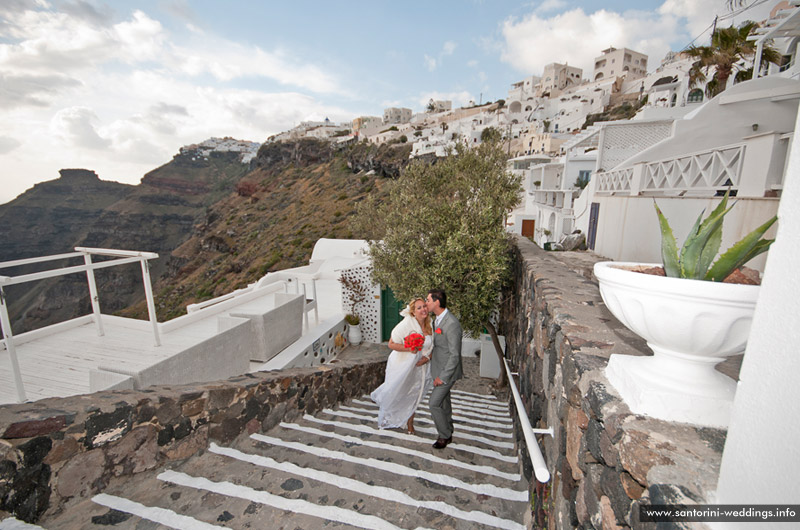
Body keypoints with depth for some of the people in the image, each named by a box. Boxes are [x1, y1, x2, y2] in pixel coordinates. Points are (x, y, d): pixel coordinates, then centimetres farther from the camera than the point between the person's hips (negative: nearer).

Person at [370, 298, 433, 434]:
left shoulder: (430, 325, -6)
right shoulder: (407, 323, -24)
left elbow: (432, 346, 7)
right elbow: (391, 344, -19)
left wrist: (427, 358, -11)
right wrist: (409, 349, -29)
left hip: (418, 367, 4)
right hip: (401, 365, -4)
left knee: (414, 395, 18)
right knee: (394, 393, 14)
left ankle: (409, 423, 42)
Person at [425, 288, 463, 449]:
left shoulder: (452, 323, -26)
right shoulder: (437, 320, 3)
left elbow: (455, 355, -24)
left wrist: (443, 377, -20)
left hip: (448, 371, -9)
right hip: (439, 369, 9)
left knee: (434, 403, -4)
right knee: (444, 402, 20)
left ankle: (444, 435, 17)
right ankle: (448, 433, 38)